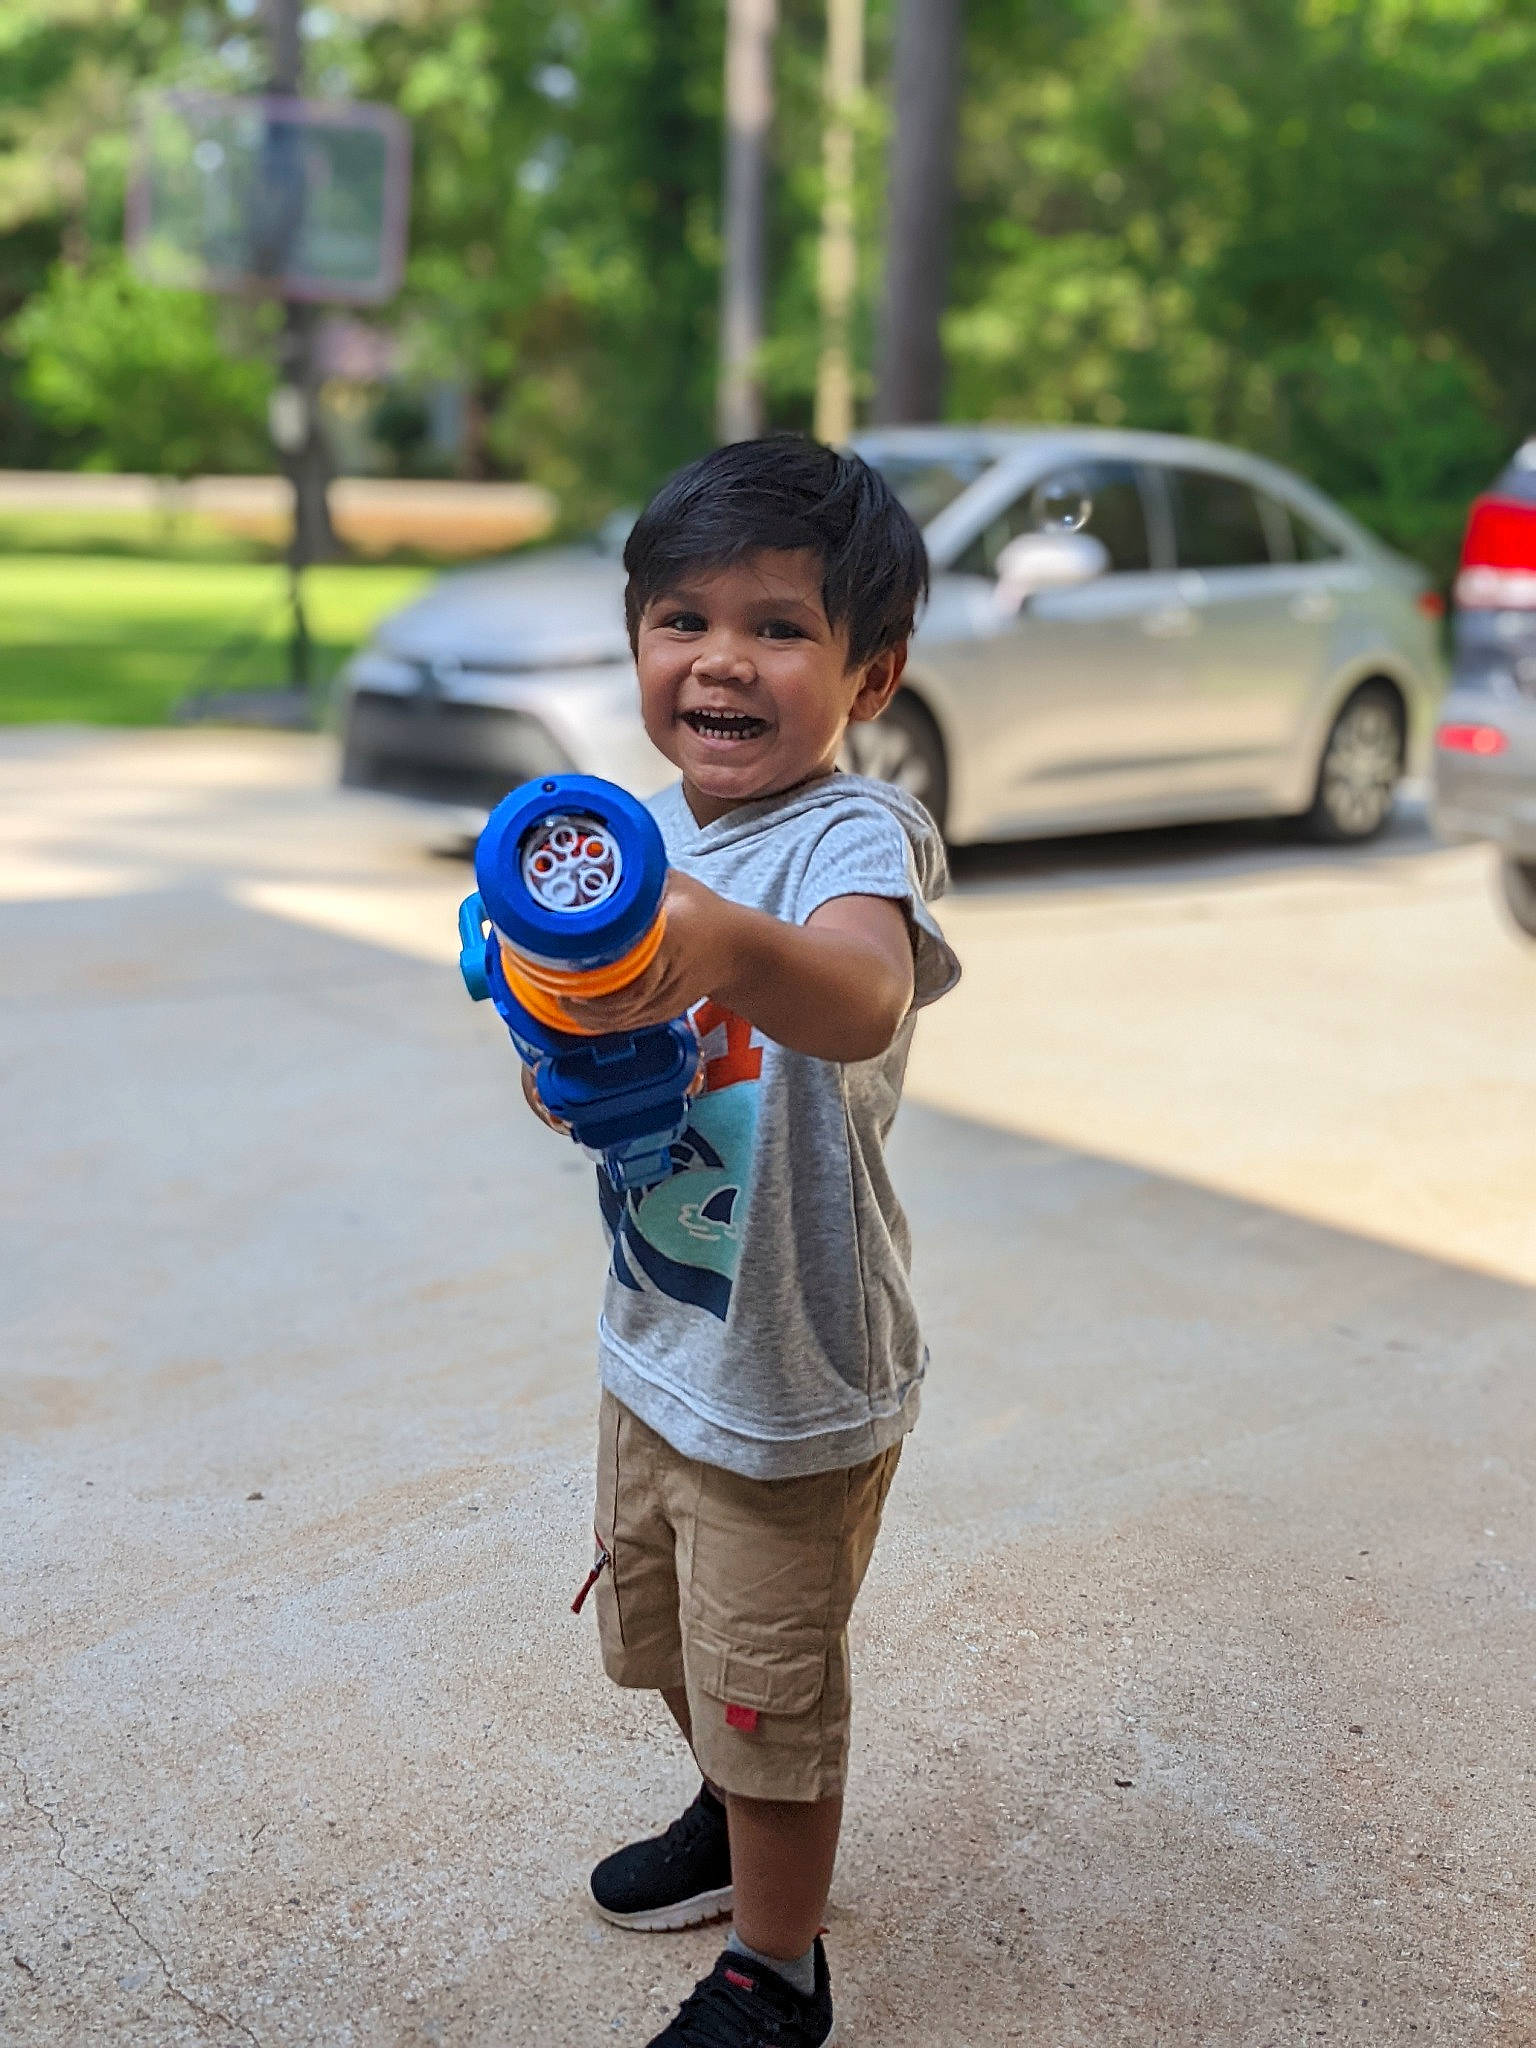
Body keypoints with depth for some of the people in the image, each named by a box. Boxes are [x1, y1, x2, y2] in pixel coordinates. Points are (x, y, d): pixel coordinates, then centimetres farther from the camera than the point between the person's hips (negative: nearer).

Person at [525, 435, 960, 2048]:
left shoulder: (855, 834, -24)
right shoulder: (640, 831, 0)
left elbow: (863, 1003, -47)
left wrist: (730, 941, -67)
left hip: (794, 1377, -7)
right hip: (655, 1343, 8)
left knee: (769, 1684, 10)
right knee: (668, 1635, 27)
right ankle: (734, 1827, 56)